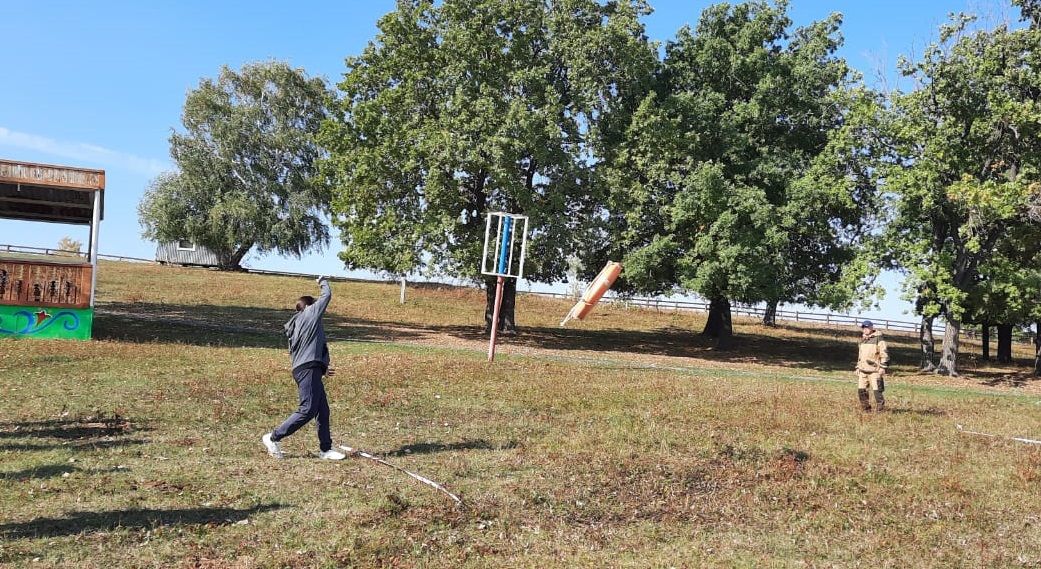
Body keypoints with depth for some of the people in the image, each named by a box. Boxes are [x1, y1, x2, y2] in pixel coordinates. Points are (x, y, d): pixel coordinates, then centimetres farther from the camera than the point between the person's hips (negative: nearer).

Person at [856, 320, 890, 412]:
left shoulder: (878, 339, -5)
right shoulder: (862, 340, 18)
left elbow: (884, 353, -9)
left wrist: (882, 367, -14)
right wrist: (858, 367, 21)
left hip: (874, 370, -7)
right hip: (863, 370, 7)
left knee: (877, 390, -8)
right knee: (861, 390, 4)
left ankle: (880, 408, 1)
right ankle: (866, 408, 14)